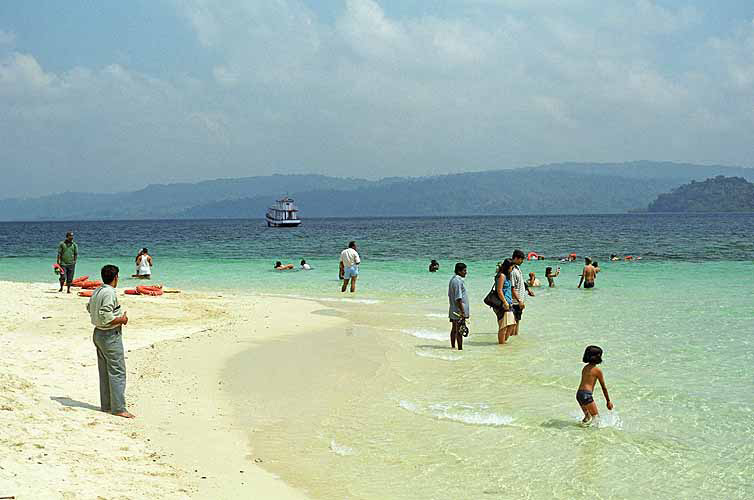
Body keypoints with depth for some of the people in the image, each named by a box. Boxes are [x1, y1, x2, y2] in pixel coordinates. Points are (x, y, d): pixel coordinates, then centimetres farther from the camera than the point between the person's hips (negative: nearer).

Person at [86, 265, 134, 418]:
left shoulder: (97, 291, 7)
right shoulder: (109, 293, -21)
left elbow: (89, 307, 25)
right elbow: (106, 318, -28)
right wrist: (122, 319, -11)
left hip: (98, 334, 10)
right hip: (110, 336, -10)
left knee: (105, 371, 14)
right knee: (117, 372, -6)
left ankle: (106, 405, 20)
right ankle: (118, 408, -6)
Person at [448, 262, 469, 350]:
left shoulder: (453, 279, 12)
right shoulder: (458, 281, -19)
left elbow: (450, 295, 19)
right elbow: (458, 299, -23)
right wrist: (463, 312, -21)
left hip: (453, 310, 10)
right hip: (459, 310, -10)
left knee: (454, 329, 16)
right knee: (460, 331, -6)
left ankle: (453, 347, 24)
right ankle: (460, 348, -4)